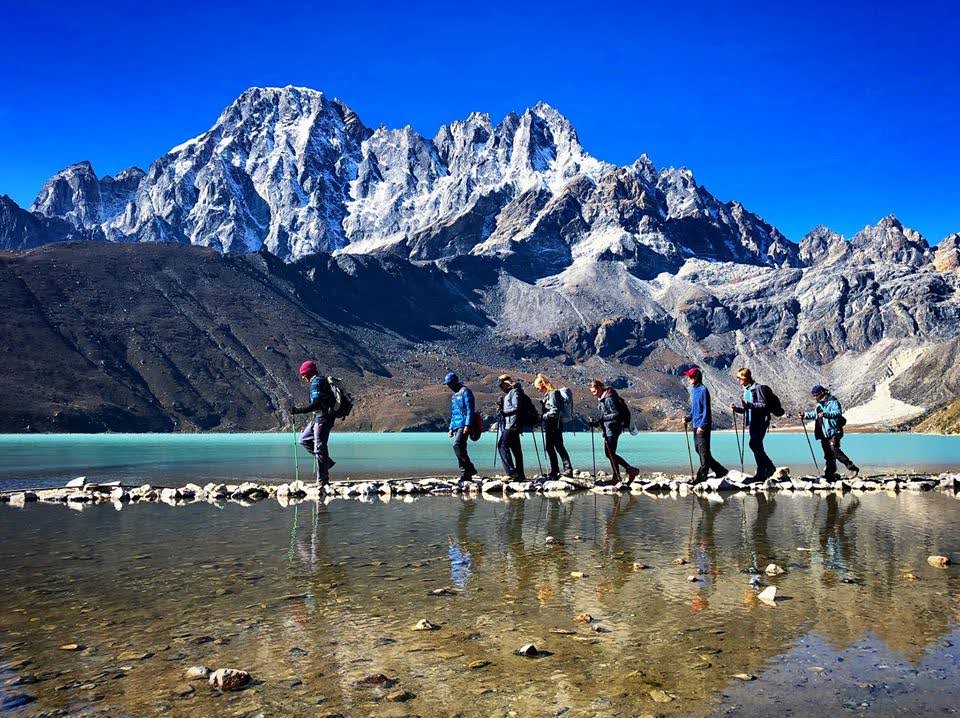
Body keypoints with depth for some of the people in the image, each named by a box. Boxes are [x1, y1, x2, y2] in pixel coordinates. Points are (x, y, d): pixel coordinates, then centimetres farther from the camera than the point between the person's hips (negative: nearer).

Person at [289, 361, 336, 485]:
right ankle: (327, 461, 16)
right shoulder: (320, 381, 17)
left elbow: (316, 404, -25)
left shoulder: (316, 382, -14)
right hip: (318, 418, 10)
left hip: (323, 418, -10)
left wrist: (298, 410, -24)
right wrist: (313, 420, 25)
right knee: (304, 440, 17)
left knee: (320, 448, -8)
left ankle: (323, 480, -5)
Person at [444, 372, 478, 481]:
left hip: (464, 426, -9)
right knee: (460, 448, 4)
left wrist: (467, 425, -20)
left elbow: (470, 410, -13)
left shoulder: (465, 392, -4)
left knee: (457, 445, -24)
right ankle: (466, 475, 5)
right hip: (456, 426, 9)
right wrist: (451, 428, 23)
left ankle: (470, 468, -19)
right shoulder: (454, 395, 24)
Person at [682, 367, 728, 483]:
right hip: (696, 426, 10)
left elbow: (706, 410, -15)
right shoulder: (693, 390, 15)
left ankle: (702, 476, -2)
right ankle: (720, 470, 21)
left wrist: (702, 425, -19)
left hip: (703, 427, -10)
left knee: (703, 452, -5)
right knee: (699, 451, 12)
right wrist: (688, 418, 8)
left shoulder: (703, 390, -11)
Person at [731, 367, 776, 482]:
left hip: (760, 422, -9)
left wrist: (749, 404, -27)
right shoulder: (746, 390, 18)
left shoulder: (757, 388, -10)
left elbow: (763, 405, -17)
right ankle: (762, 473, 14)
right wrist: (737, 408, 6)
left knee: (754, 444, -19)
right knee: (757, 447, 9)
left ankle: (769, 467, -7)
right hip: (752, 423, 9)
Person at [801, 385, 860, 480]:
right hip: (824, 433, 9)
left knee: (834, 450, -23)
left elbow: (838, 412, -24)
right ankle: (831, 475, 16)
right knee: (828, 455, 10)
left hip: (833, 432, -9)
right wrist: (805, 415, 24)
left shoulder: (832, 401, -9)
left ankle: (853, 468, -20)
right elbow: (815, 414, 35)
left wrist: (825, 414, -36)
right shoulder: (819, 403, 19)